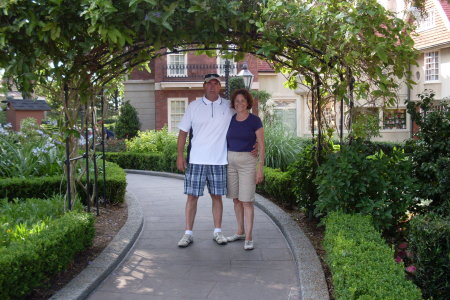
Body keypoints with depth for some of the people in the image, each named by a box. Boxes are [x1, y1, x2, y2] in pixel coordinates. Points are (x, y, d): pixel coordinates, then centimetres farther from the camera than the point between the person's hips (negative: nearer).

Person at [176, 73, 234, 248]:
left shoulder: (229, 107, 4)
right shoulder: (194, 106, 3)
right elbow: (183, 132, 5)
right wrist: (180, 156, -2)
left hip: (219, 161, 1)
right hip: (196, 160, -1)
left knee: (217, 196, 8)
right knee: (192, 196, 1)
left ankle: (217, 232, 20)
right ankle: (188, 233, 9)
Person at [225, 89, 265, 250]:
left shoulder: (255, 121, -5)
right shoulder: (230, 120, 8)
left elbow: (261, 146, -5)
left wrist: (260, 168, -10)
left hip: (247, 161, -5)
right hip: (231, 161, 5)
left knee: (247, 200, -6)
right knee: (236, 199, 11)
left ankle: (248, 238, -2)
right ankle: (240, 232, 24)